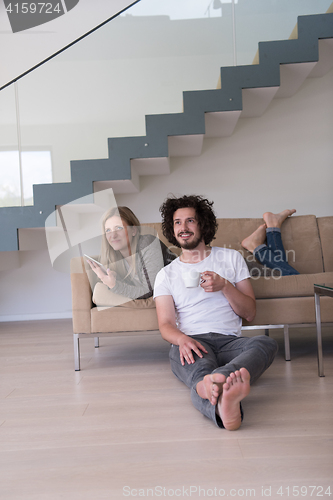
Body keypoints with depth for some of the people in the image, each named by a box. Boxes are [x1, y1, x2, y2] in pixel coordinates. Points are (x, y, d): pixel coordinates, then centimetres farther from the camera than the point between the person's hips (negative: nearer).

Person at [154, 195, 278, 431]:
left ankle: (211, 384, -63)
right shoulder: (166, 274, 18)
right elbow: (166, 325, 5)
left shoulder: (231, 258, 18)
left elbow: (250, 313, 13)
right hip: (192, 343, -1)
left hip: (230, 341, 1)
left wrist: (225, 286, -6)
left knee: (266, 343, -33)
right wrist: (182, 339, -20)